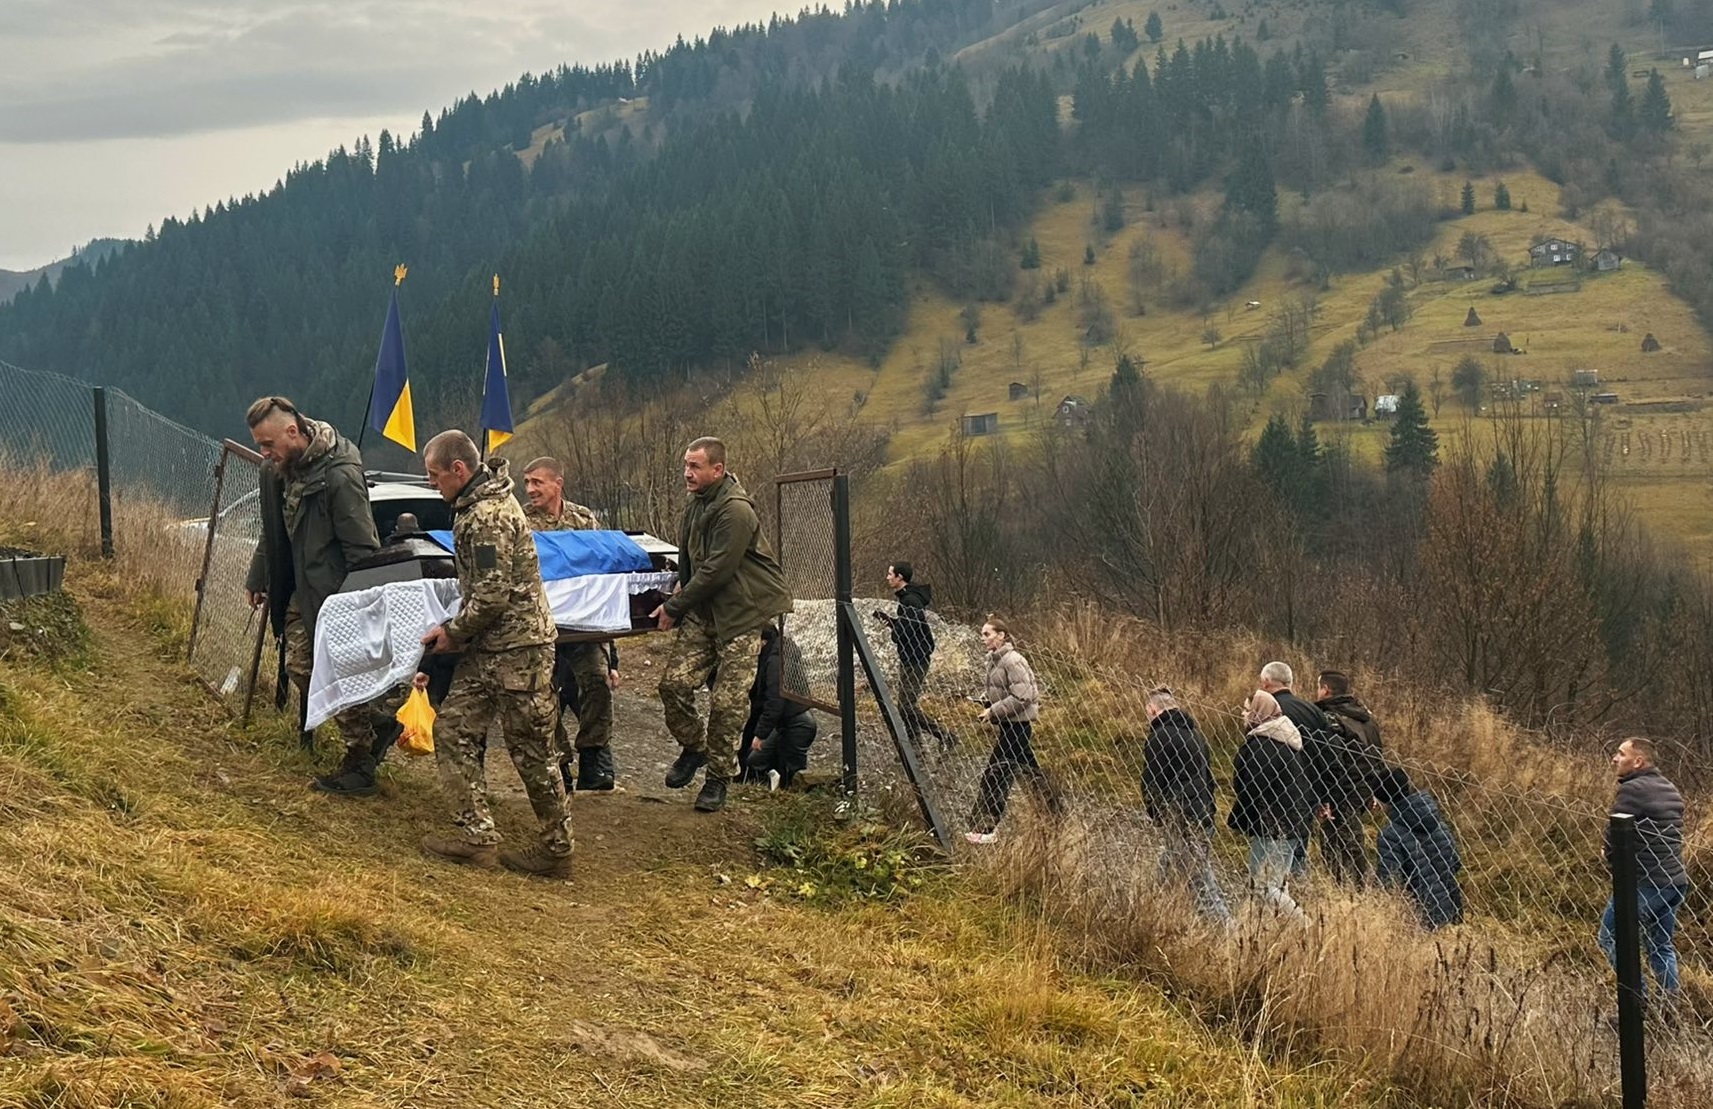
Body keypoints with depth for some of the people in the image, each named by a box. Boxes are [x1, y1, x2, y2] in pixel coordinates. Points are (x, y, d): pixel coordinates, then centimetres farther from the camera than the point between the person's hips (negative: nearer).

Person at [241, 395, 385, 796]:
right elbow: (273, 532, 18)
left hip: (334, 593, -9)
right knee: (299, 666, 9)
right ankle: (370, 730, 23)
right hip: (300, 589, 9)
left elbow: (363, 549, -22)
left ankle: (361, 765, 9)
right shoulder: (277, 469, 1)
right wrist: (257, 579, 21)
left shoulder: (339, 476, -25)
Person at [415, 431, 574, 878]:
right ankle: (477, 836, 8)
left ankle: (556, 849, 5)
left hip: (518, 647, -10)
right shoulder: (474, 507, 14)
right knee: (455, 729, 6)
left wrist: (453, 632, -10)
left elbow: (493, 594, -23)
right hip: (488, 648, 10)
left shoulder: (489, 516, -19)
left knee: (531, 749, -2)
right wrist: (454, 632, 14)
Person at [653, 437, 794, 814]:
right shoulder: (696, 505, 10)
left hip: (742, 614, -7)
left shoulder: (736, 511, -20)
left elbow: (715, 572, -21)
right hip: (703, 610, 7)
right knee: (675, 683, -5)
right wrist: (677, 600, 8)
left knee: (727, 701, -7)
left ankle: (718, 778, 7)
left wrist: (675, 607, -14)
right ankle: (693, 747, 19)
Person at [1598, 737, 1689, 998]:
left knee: (1610, 937, 3)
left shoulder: (1632, 790, -14)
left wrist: (1611, 860, 4)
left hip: (1644, 883, -9)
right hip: (1676, 881, 9)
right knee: (1661, 945, 19)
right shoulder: (1671, 790, 14)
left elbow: (1614, 836, -15)